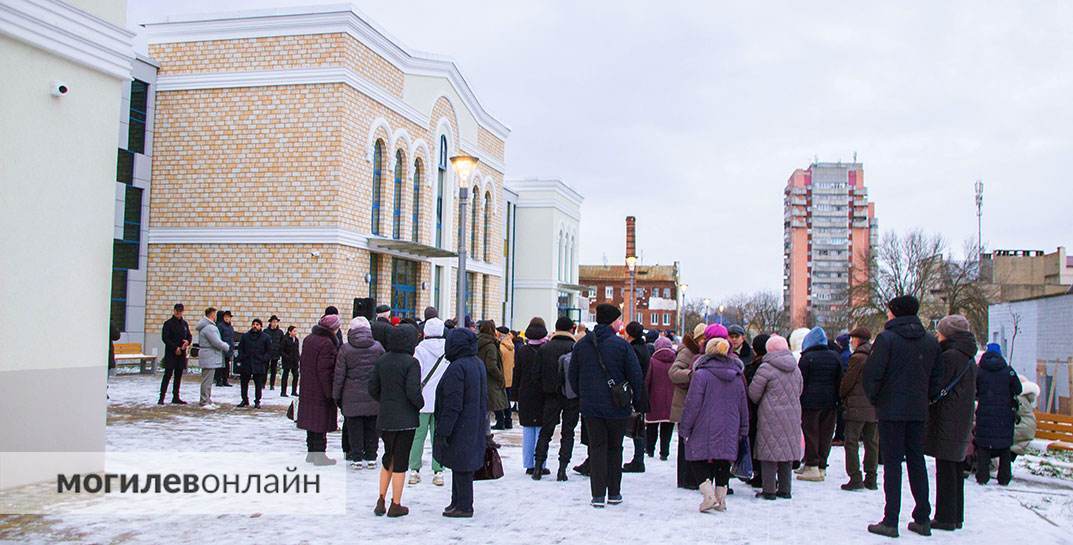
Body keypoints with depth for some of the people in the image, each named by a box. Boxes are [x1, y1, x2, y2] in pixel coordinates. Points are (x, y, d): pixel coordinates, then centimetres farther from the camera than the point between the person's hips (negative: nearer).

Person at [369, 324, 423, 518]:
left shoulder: (381, 361, 4)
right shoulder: (411, 362, -14)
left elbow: (373, 389, 5)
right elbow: (413, 391, -20)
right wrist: (421, 404, -1)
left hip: (385, 419, 5)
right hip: (405, 419, -5)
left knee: (388, 458, 19)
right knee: (401, 461, 3)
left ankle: (381, 501, 17)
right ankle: (396, 505, 10)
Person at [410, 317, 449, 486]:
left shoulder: (421, 349, -7)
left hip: (423, 400, -2)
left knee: (418, 435, 6)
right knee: (438, 437, 7)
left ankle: (414, 470, 9)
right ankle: (438, 472, 7)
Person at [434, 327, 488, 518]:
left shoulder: (457, 368, -20)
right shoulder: (479, 364, 10)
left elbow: (452, 405, -21)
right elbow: (483, 399, 17)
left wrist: (443, 431, -17)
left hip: (460, 428, -9)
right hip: (475, 425, 9)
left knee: (460, 466, -1)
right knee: (465, 465, 16)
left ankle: (464, 506, 6)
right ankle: (458, 502, 26)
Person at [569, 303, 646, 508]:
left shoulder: (581, 345, 3)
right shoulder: (621, 345, -10)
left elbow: (573, 377, 10)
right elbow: (636, 376, -8)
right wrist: (639, 403, 5)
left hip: (590, 407, 3)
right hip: (617, 407, -2)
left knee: (597, 448, 6)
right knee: (614, 448, 11)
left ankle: (598, 495, 1)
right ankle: (614, 493, 18)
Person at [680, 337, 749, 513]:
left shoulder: (701, 374, -11)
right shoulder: (737, 377, 8)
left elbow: (692, 404, -12)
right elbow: (743, 406, 14)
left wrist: (684, 429, -5)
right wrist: (743, 430, 22)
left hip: (705, 429, -5)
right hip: (729, 432, 5)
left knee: (699, 461, 3)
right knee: (723, 463, 13)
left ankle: (709, 495, -13)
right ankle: (721, 498, 15)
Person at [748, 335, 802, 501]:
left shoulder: (766, 368, -13)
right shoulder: (795, 368, 8)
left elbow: (753, 393, -9)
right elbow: (799, 390, 18)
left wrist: (760, 403, 12)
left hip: (771, 416, -6)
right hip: (792, 416, 6)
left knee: (769, 451, 0)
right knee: (787, 451, 13)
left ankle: (769, 490, 1)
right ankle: (785, 489, 18)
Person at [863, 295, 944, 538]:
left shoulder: (886, 338, -11)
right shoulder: (931, 342, 7)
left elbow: (872, 374, -14)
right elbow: (937, 378, 8)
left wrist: (874, 399, 1)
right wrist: (924, 398, 15)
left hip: (891, 410, -5)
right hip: (918, 411, 5)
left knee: (892, 463, -2)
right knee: (916, 461, 13)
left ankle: (890, 521, -2)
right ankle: (923, 519, 17)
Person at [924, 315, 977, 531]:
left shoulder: (949, 356, -15)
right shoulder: (969, 357, 14)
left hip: (947, 422, -9)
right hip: (963, 422, 9)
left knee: (945, 469, -5)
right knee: (955, 469, 14)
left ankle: (945, 517, -2)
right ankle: (956, 516, 20)